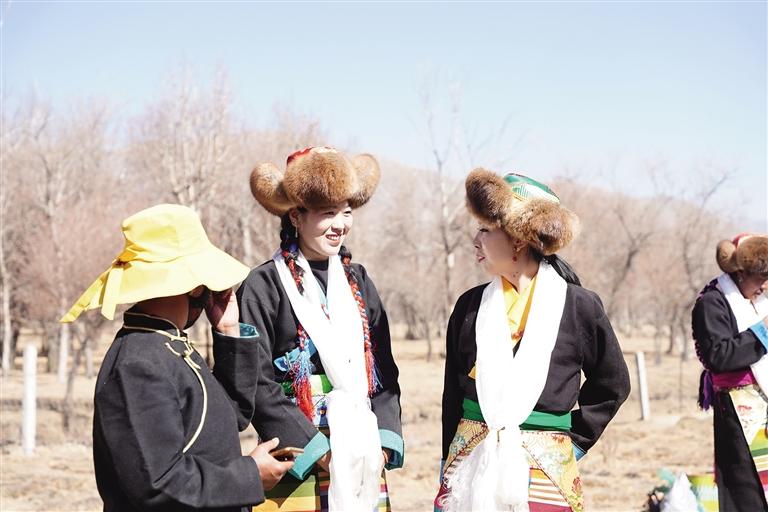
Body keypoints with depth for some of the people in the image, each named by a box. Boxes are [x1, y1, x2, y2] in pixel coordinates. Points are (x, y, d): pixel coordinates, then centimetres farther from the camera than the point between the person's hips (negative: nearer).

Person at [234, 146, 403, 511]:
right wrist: (321, 451, -14)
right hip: (299, 467, -4)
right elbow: (258, 386, -11)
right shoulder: (263, 286, -7)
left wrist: (382, 443, -3)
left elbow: (385, 374, 10)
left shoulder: (358, 282, 10)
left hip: (365, 463, 5)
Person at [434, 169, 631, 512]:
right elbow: (454, 394, 10)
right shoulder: (470, 306, 5)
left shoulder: (579, 307, -3)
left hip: (545, 471, -2)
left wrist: (573, 440, 4)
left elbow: (611, 385, 10)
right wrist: (449, 468, 8)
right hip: (471, 467, 2)